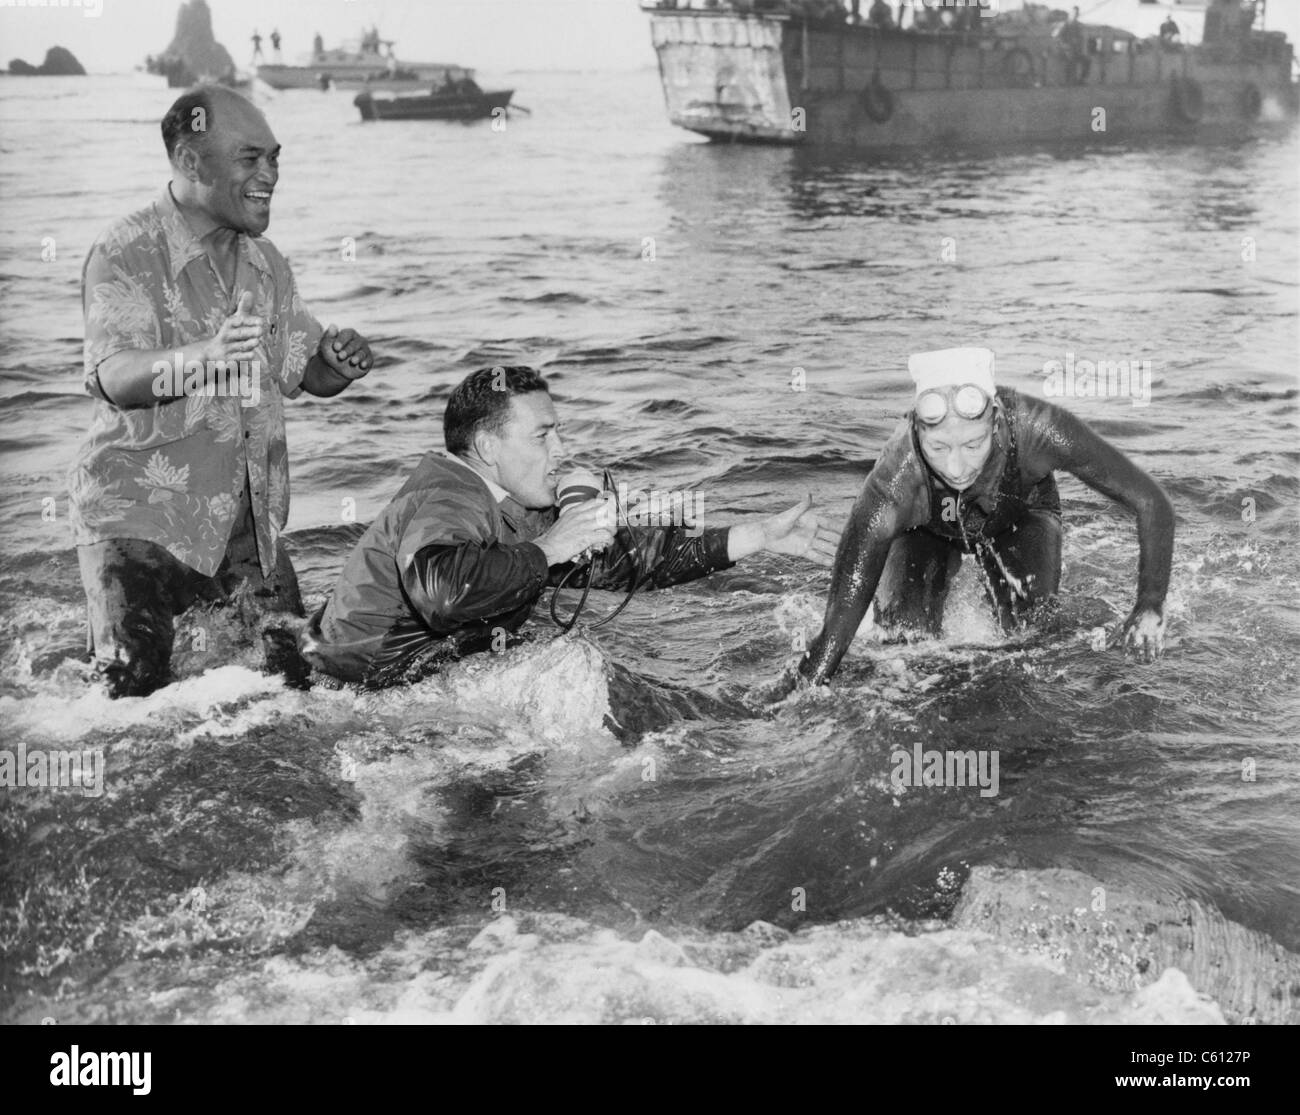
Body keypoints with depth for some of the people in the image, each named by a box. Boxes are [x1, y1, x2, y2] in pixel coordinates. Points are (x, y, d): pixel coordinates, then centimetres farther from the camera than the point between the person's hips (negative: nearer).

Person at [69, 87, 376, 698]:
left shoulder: (266, 262, 10)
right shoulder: (125, 253, -11)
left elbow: (307, 371, 16)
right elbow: (114, 376, -26)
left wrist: (339, 362, -9)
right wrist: (203, 357, -46)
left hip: (249, 524, 6)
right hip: (140, 517, -6)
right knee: (135, 696, -9)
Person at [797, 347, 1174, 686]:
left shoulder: (1036, 429, -42)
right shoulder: (893, 483, -44)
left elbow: (1152, 505, -32)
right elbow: (837, 628, -42)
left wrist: (1150, 608, -35)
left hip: (1020, 516, 1)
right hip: (928, 529, 0)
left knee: (1029, 616, -22)